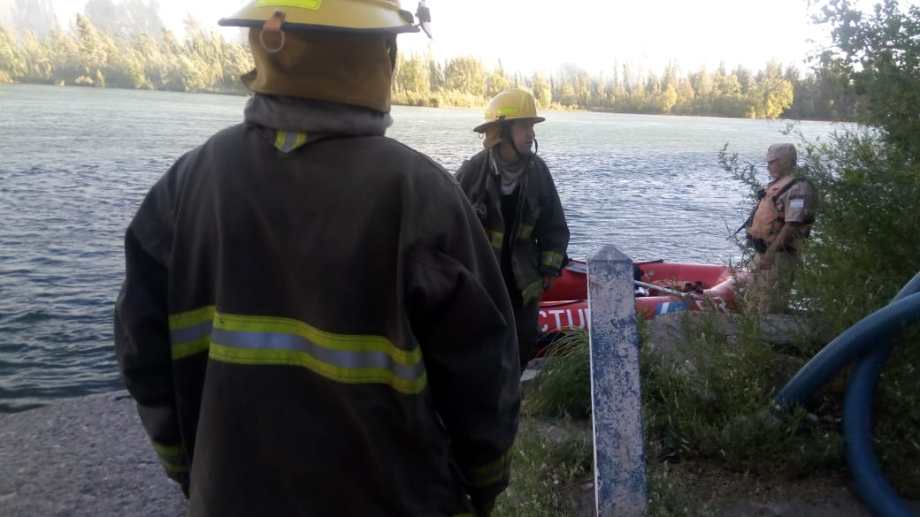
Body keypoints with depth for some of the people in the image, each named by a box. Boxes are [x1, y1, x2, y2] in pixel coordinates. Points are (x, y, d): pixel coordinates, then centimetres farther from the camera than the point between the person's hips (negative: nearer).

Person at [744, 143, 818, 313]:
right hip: (763, 251, 10)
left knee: (771, 306, -5)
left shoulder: (797, 189, -15)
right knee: (755, 301, 18)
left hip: (779, 255, -10)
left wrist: (771, 253, -24)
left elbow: (792, 225, -23)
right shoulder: (774, 185, 14)